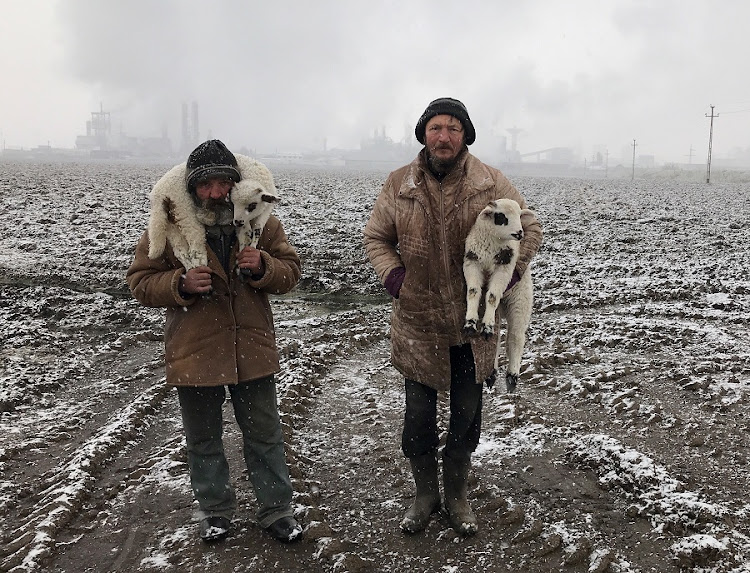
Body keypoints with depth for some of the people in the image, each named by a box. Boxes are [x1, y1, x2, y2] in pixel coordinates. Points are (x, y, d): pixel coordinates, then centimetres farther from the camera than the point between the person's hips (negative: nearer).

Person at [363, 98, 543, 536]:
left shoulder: (492, 184, -6)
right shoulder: (399, 185, -4)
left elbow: (530, 229, 6)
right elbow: (376, 237, 8)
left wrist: (508, 274, -7)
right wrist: (392, 276, -8)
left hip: (474, 323, 0)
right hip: (417, 322, 0)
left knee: (467, 415, 14)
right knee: (419, 415, 10)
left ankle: (457, 495, 36)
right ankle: (425, 495, 34)